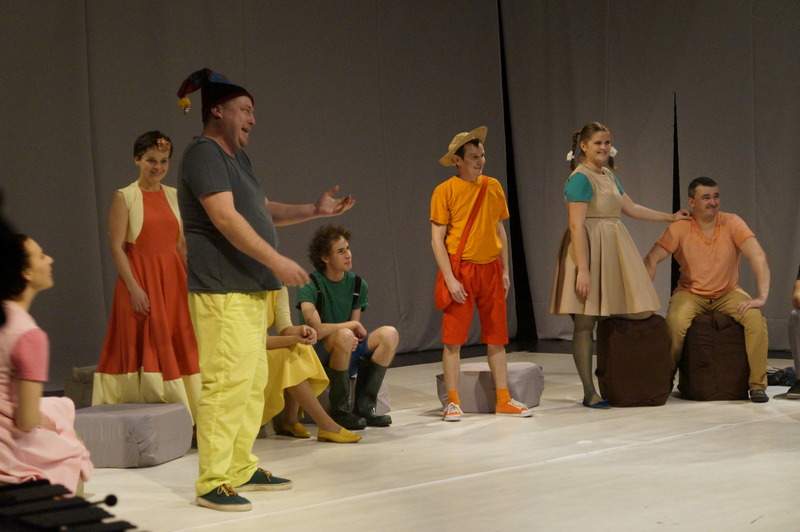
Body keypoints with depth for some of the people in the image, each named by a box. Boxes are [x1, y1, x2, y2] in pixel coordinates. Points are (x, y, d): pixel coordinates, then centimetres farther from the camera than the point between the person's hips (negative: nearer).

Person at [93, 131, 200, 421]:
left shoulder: (174, 196, 12)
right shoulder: (125, 197, -2)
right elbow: (117, 247, -7)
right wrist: (134, 287, -16)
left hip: (173, 280, 5)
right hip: (140, 278, -5)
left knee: (178, 348, 3)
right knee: (145, 349, -3)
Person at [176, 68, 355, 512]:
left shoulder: (237, 158, 21)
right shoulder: (204, 155, -10)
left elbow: (264, 210, 28)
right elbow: (225, 218, -20)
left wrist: (315, 210, 15)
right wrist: (276, 261, -23)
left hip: (250, 290, 11)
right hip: (222, 292, -11)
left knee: (253, 383, 13)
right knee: (226, 384, -13)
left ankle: (242, 470, 20)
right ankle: (213, 483, -10)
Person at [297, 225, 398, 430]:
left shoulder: (358, 284, 5)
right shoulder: (310, 285, -13)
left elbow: (356, 332, 5)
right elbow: (317, 330, -25)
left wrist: (354, 339, -19)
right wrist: (352, 326, -13)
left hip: (346, 355, 6)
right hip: (317, 355, -6)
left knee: (389, 334, -14)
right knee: (344, 335, -36)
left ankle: (364, 406, -12)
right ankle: (340, 411, -21)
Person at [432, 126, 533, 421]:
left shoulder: (493, 186, 8)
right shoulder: (445, 191, -6)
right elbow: (437, 238, -7)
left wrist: (505, 271, 11)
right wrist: (450, 278, -14)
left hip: (490, 269, 4)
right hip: (460, 269, -4)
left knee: (496, 337, 7)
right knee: (453, 338, -3)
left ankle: (503, 399, 13)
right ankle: (453, 402, 3)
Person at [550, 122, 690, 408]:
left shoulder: (608, 175, 17)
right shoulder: (580, 178, -10)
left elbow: (631, 208, 26)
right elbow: (576, 226, -16)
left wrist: (670, 217, 31)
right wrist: (583, 269, -22)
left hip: (613, 250, 9)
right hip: (590, 249, -9)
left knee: (634, 316, 1)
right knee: (585, 322, -3)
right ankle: (589, 392, 0)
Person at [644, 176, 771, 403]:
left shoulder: (732, 223, -10)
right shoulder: (680, 227, -9)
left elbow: (758, 257, -18)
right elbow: (652, 260, -11)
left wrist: (762, 297, -29)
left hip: (728, 293, 1)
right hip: (690, 293, -1)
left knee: (756, 318, -28)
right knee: (675, 323, -32)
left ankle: (758, 384, -13)